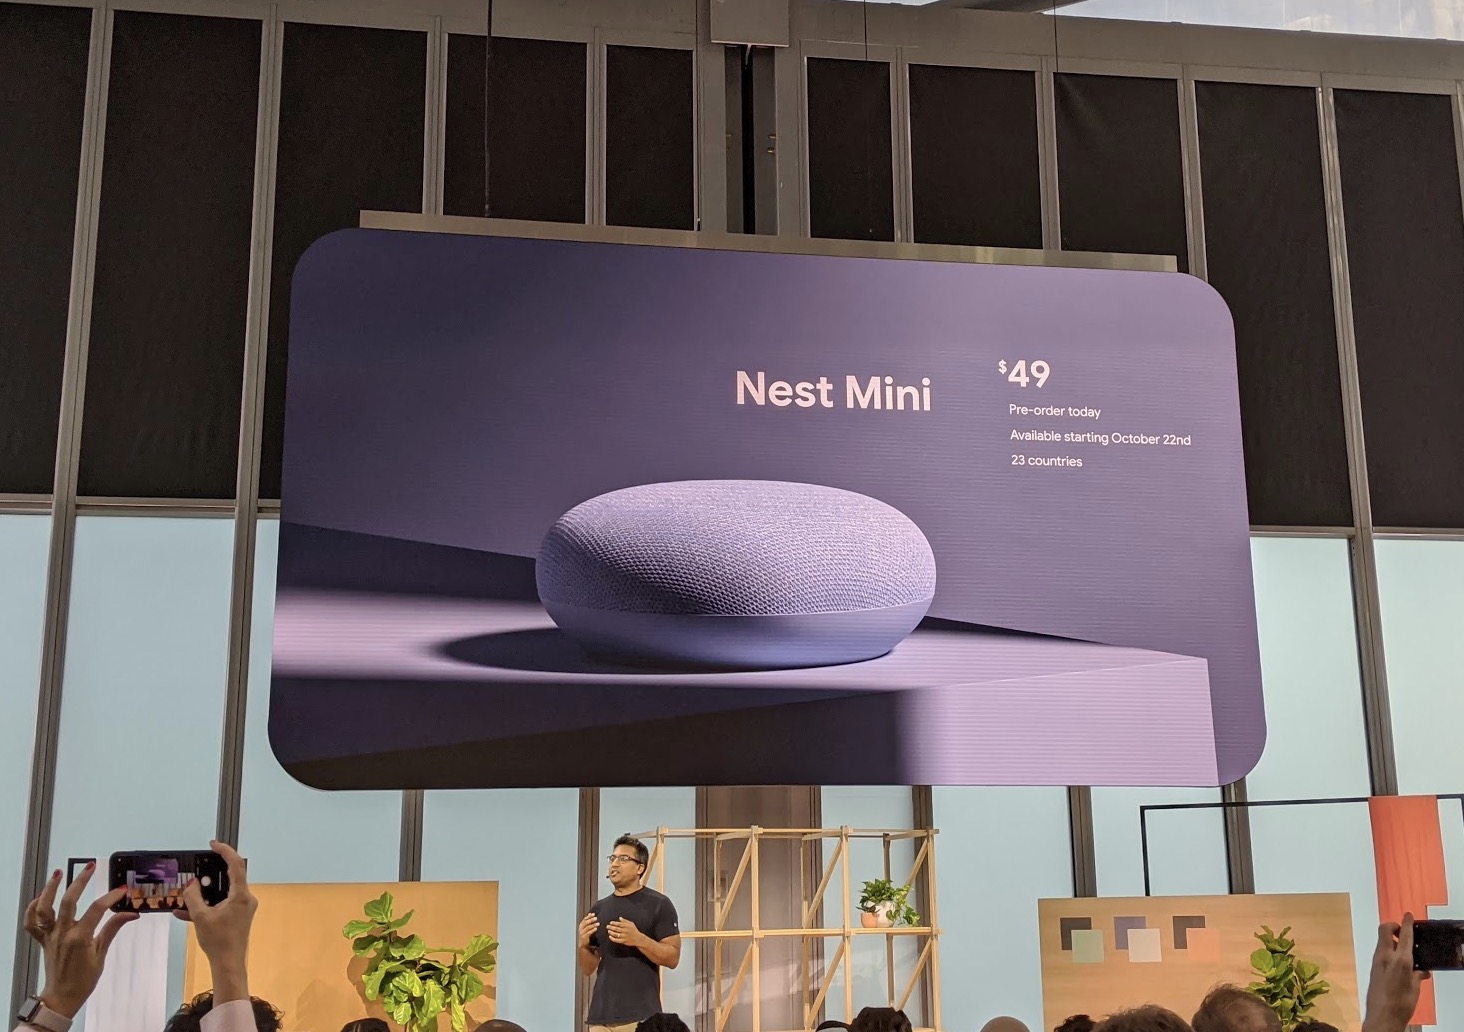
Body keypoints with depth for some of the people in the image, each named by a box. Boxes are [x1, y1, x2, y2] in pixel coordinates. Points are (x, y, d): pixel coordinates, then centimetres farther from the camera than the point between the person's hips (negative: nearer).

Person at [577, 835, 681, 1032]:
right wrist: (583, 944, -6)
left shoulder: (658, 905, -2)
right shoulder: (598, 910, 15)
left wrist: (639, 939, -22)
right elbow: (587, 969, 16)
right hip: (601, 1016, 6)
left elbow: (673, 958, -7)